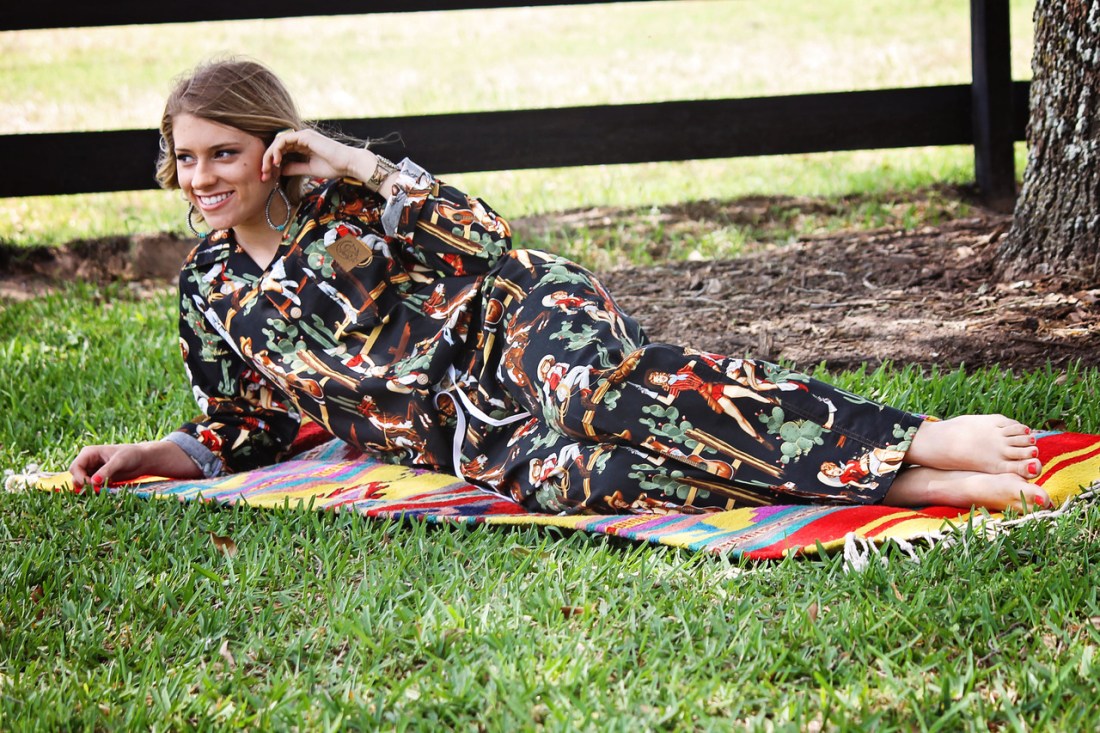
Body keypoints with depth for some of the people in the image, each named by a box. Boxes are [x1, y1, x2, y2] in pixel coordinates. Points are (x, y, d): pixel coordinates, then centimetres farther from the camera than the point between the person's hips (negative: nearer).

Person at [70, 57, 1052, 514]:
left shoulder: (338, 193, 7)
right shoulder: (210, 290, 18)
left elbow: (485, 242, -3)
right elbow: (243, 429, 27)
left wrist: (356, 167, -8)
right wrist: (146, 457, 13)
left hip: (510, 321, -3)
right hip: (459, 433, 3)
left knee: (599, 389, -39)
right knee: (556, 474, -32)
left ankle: (923, 441, -43)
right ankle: (905, 489, -43)